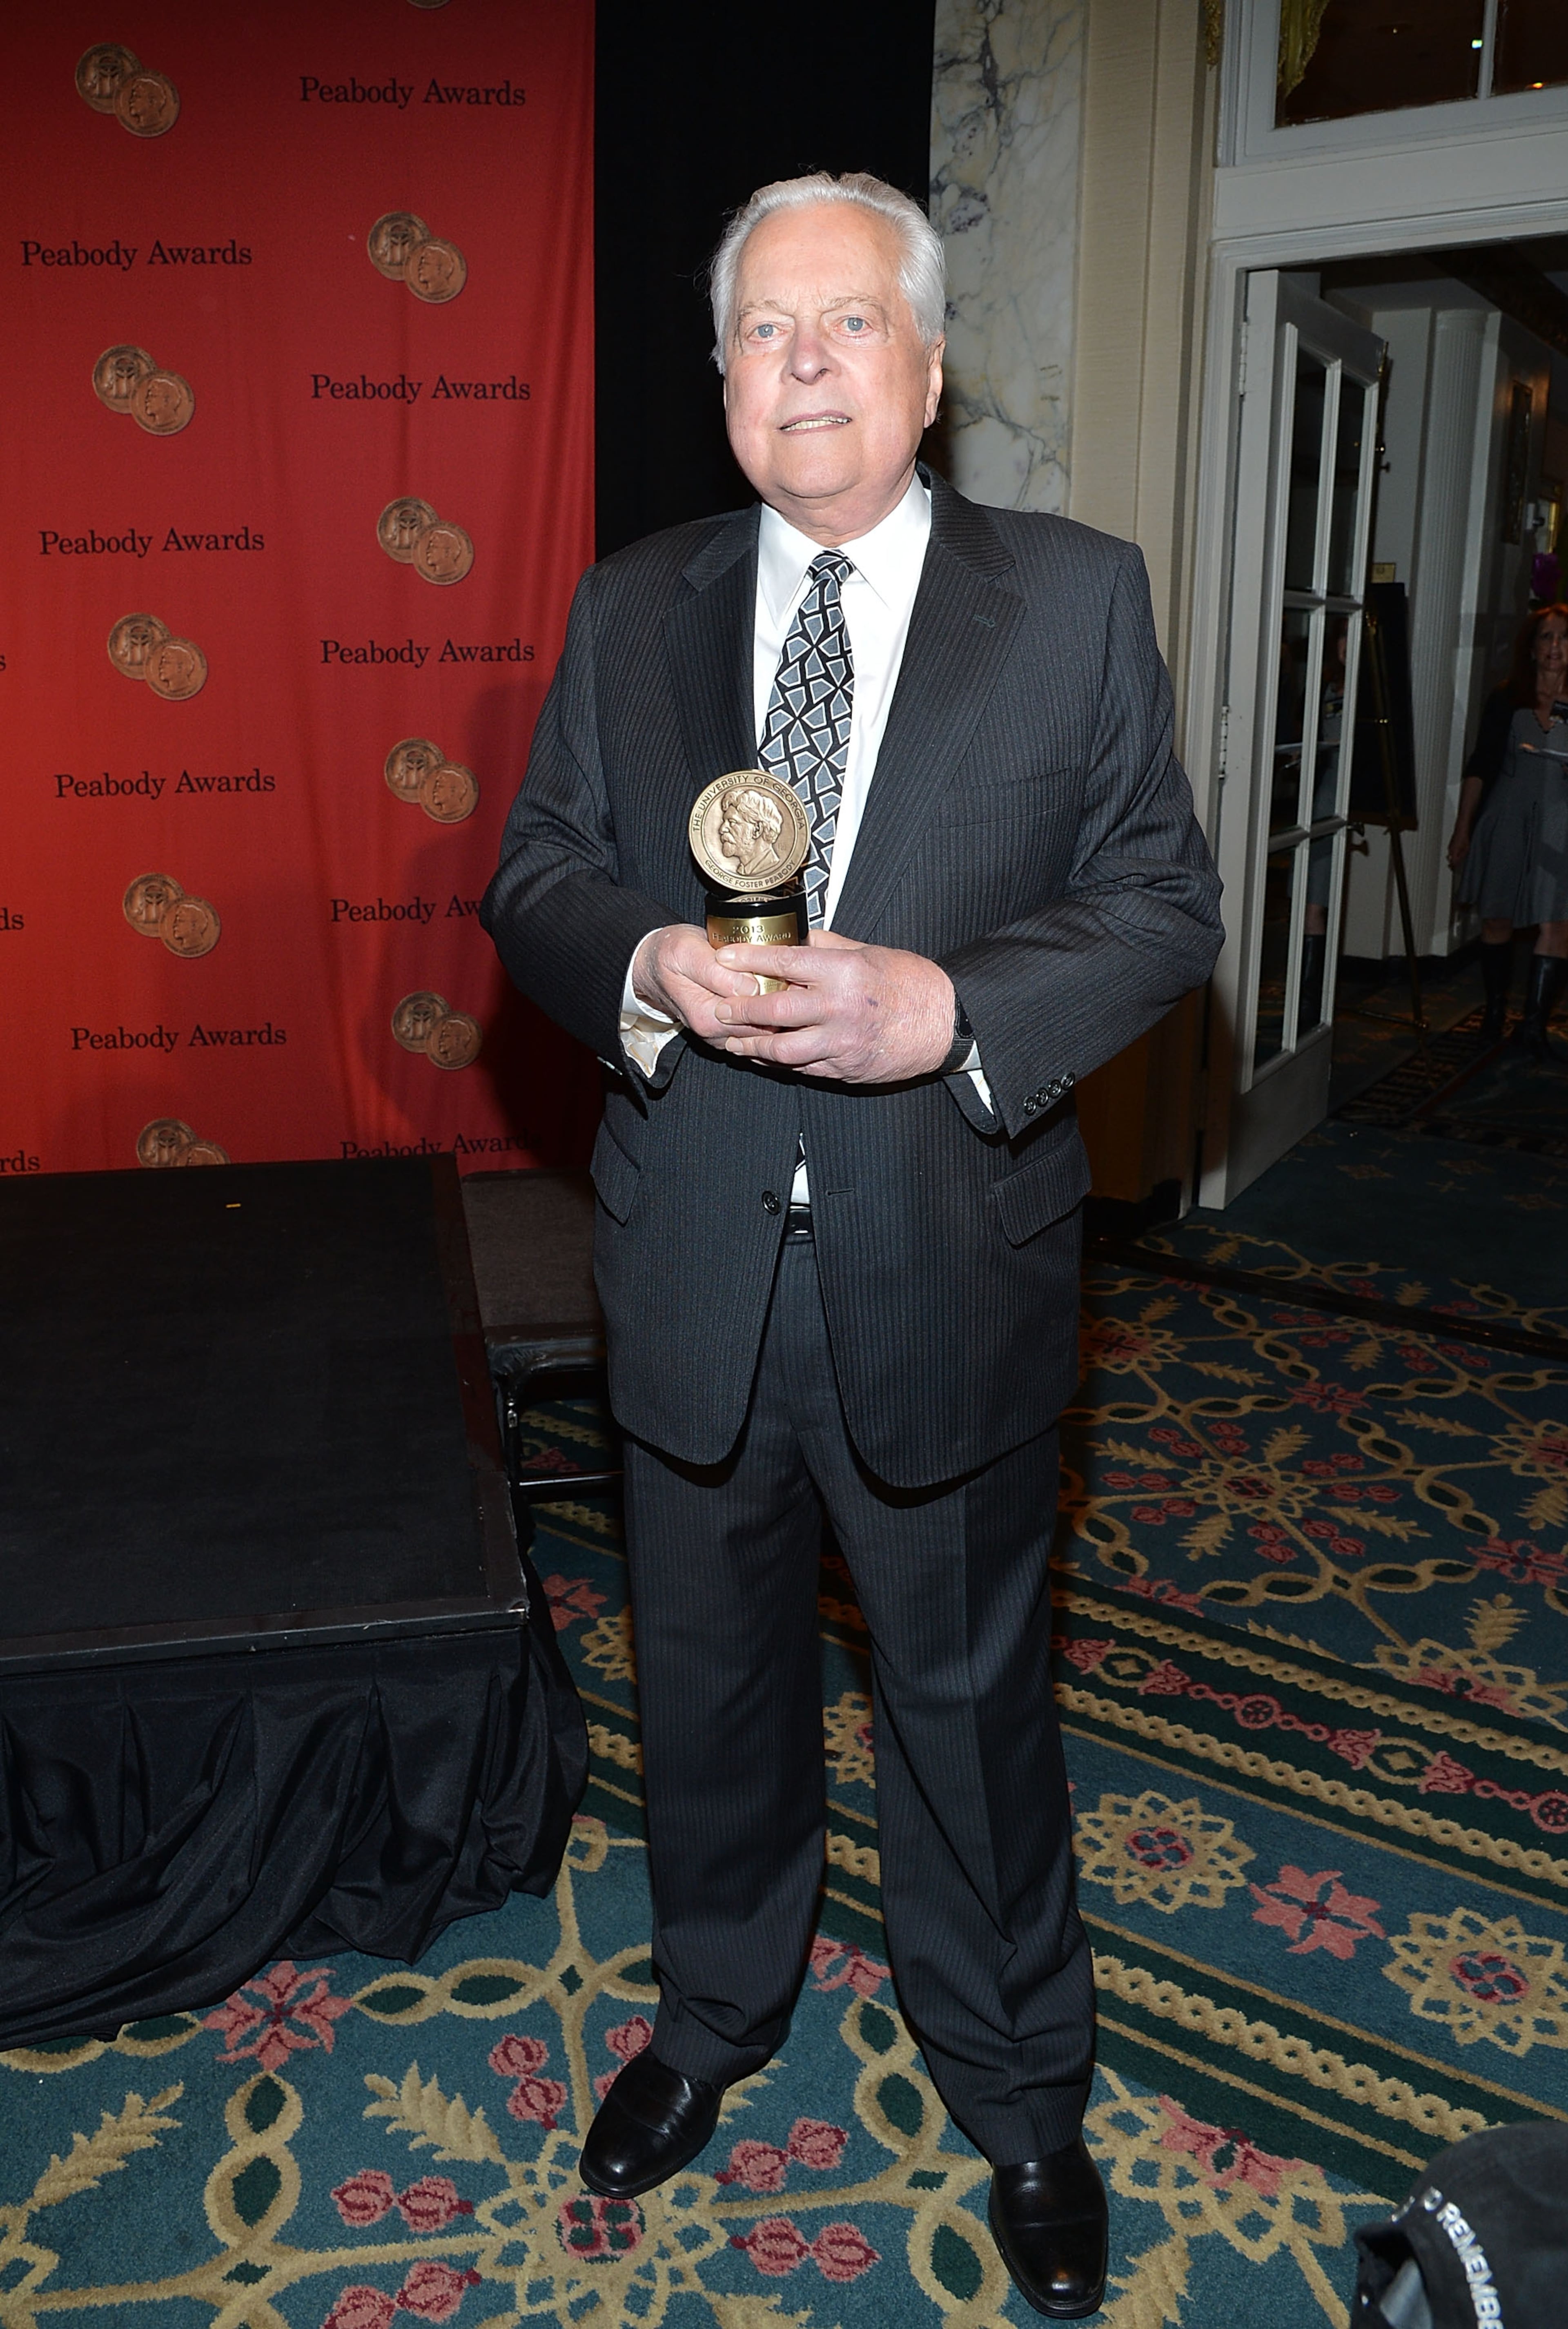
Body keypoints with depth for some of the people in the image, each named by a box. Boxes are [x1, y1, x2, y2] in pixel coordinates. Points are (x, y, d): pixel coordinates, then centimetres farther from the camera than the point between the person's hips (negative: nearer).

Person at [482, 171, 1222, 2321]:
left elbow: (1165, 904, -4)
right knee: (710, 1675, 21)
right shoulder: (629, 611, 6)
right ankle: (717, 2010, 49)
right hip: (690, 1260, 3)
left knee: (974, 1694, 14)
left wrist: (954, 1008, -21)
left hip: (950, 1265, -2)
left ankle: (1022, 2096, 40)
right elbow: (532, 874, 6)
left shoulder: (1078, 598, -1)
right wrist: (641, 965, -17)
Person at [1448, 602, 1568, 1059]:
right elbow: (1480, 768, 6)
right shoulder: (1506, 700, 5)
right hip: (1505, 821, 1)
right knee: (1497, 918, 8)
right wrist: (1462, 830, 3)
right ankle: (1495, 1009, 23)